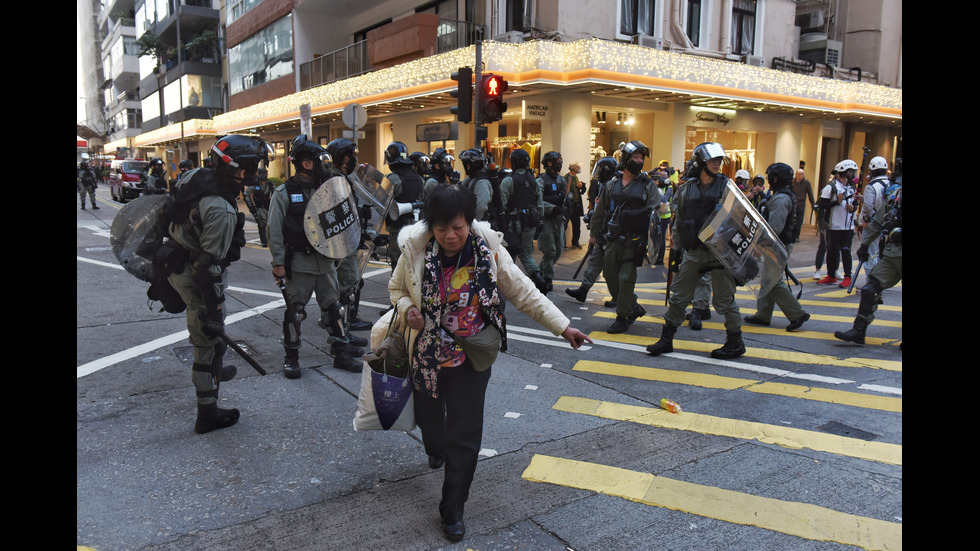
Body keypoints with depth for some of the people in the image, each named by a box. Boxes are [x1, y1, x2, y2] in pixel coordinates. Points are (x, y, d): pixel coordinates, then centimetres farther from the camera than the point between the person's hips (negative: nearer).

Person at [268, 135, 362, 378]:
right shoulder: (284, 193, -6)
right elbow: (275, 231, -7)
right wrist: (278, 263, -10)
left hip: (326, 260, 5)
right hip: (299, 263, -5)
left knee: (334, 308, 9)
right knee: (295, 311, 5)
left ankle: (341, 352, 20)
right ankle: (291, 357, 19)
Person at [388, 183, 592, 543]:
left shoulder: (489, 250, -14)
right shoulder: (415, 251, -13)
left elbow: (523, 292, -8)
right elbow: (397, 288, 5)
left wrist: (563, 327, -12)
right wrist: (406, 310, -18)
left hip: (472, 358, -1)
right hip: (427, 355, 2)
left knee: (465, 435, 0)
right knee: (428, 415, 23)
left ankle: (452, 509, 20)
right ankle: (435, 450, 62)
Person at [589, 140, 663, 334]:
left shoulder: (648, 185, 1)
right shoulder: (611, 185, 11)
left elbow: (654, 211, -6)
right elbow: (600, 211, 19)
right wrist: (594, 233, 22)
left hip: (633, 240, -4)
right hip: (613, 238, 5)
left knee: (626, 279, -6)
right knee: (610, 275, 8)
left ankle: (622, 317, 7)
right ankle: (633, 307, 25)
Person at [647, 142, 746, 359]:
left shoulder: (727, 186, -1)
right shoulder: (687, 189, 6)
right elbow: (679, 218, 16)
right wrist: (676, 244, 14)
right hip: (693, 251, 3)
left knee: (723, 299, 2)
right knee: (678, 295, 7)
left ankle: (735, 343, 18)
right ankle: (666, 339, 17)